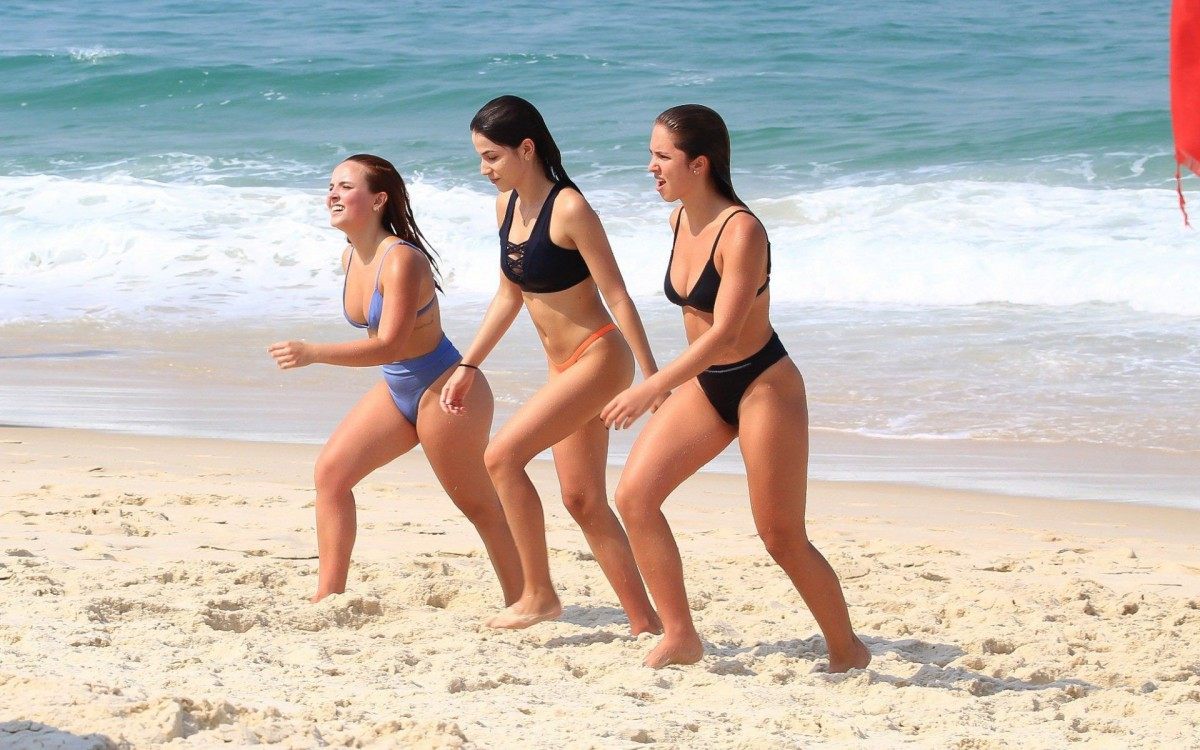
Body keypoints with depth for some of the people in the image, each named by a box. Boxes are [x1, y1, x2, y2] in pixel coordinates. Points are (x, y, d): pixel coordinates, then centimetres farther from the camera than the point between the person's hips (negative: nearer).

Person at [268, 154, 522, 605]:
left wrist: (313, 354, -40)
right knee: (331, 471, 1)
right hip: (397, 389, 9)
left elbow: (390, 345, -32)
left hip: (445, 391, -9)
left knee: (478, 505, 2)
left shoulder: (402, 261, -25)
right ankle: (328, 597, 4)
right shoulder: (351, 258, 2)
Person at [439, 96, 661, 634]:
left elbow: (617, 295, -17)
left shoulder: (569, 210, -18)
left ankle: (539, 594, -7)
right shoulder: (507, 205, 6)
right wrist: (468, 366, 16)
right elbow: (509, 295, 17)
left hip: (598, 359, -9)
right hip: (562, 367, 9)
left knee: (502, 456, -18)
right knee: (583, 502, 8)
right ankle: (645, 624, 14)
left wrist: (651, 377, -18)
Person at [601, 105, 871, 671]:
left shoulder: (741, 231, -24)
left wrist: (650, 390, -37)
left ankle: (848, 651, 17)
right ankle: (680, 638, 0)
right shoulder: (679, 221, 1)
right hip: (705, 386, 8)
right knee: (634, 495, -6)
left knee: (782, 539, -2)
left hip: (763, 386, -8)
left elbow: (725, 332, -30)